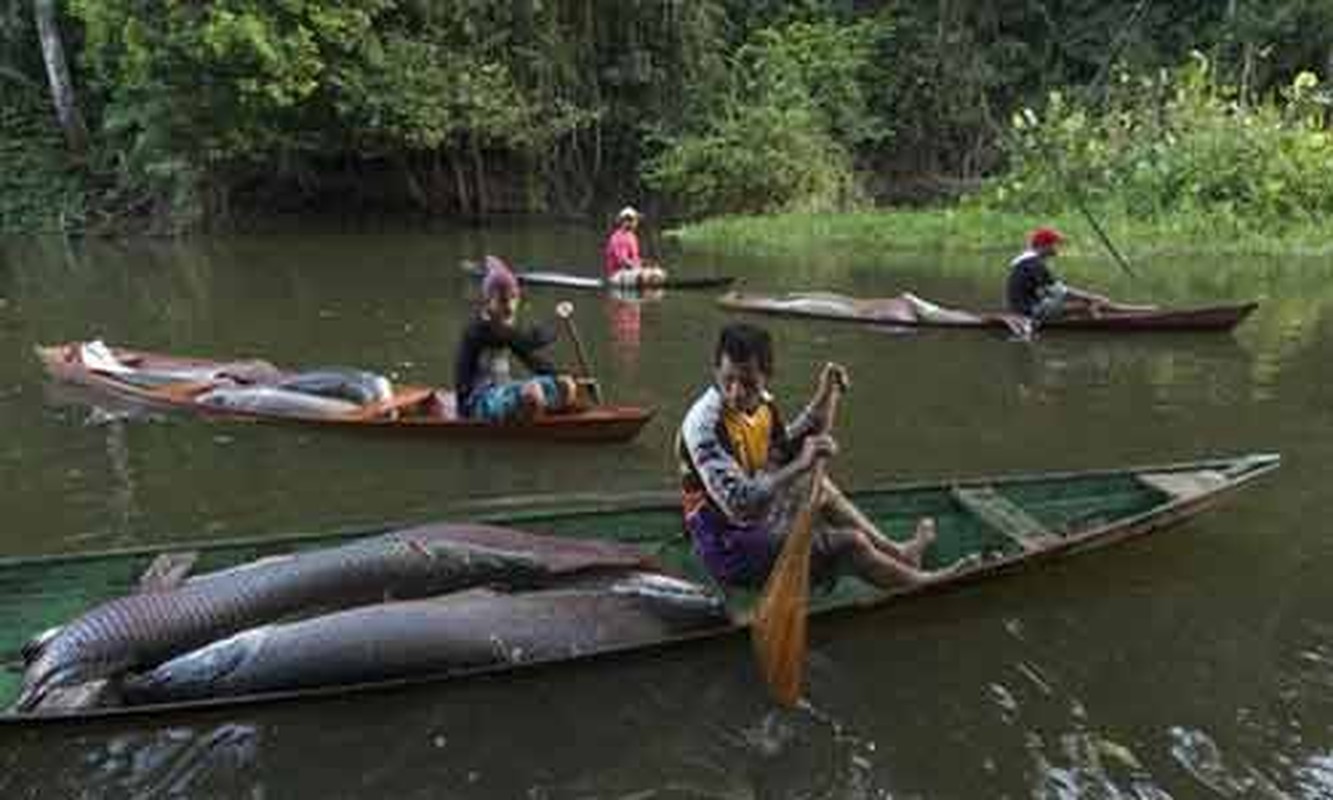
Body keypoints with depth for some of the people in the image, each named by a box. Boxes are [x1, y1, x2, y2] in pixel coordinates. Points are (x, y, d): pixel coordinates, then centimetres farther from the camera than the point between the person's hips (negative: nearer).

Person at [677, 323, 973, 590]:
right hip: (729, 547, -9)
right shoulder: (704, 424, -27)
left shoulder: (762, 404, -1)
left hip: (757, 519, 9)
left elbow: (788, 452, 13)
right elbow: (738, 505, -34)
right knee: (851, 543, -8)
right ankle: (922, 583, 18)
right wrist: (801, 466, -40)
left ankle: (897, 553, 31)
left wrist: (823, 396, 4)